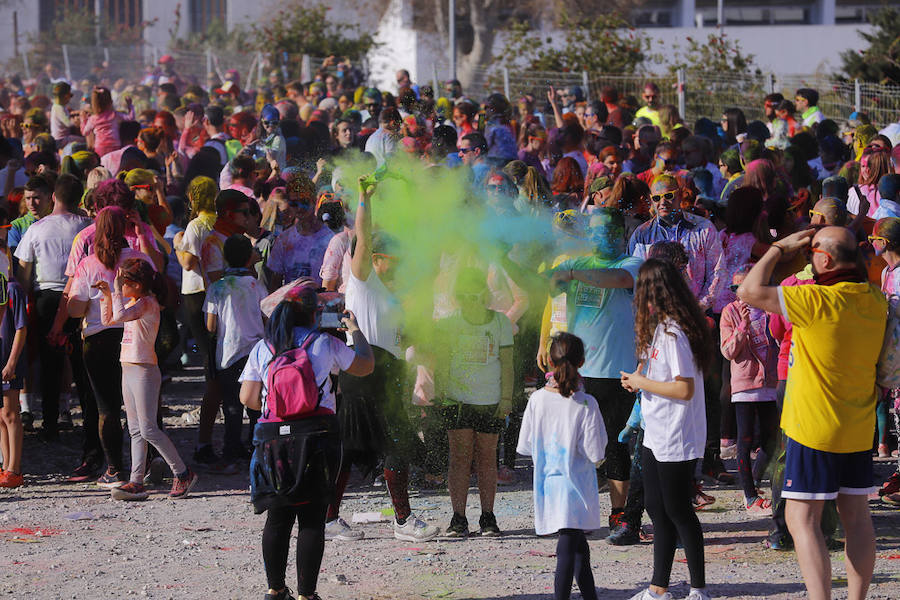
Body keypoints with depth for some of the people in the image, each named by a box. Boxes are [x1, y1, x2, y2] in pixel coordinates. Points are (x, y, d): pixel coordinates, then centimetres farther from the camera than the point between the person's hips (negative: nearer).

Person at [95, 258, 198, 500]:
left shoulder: (147, 302, -14)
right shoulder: (133, 303, 15)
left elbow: (120, 316, -30)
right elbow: (108, 320, 25)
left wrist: (117, 291, -19)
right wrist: (108, 296, 13)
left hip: (144, 371, -10)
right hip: (128, 370, 10)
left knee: (148, 429, -9)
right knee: (135, 430, 6)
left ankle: (183, 473, 1)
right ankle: (136, 483, 4)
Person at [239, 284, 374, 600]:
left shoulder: (262, 348, 8)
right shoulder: (324, 344, 1)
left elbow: (247, 398, 6)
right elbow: (365, 366, 14)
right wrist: (355, 331, 29)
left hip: (273, 435, 3)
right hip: (317, 437, -3)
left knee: (278, 517, 11)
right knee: (312, 519, 0)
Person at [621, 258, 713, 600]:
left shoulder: (674, 332, -20)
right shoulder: (661, 328, 11)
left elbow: (684, 389, -24)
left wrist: (642, 382, -14)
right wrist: (640, 380, 5)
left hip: (676, 440, -10)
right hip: (656, 437, 10)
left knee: (678, 512, -2)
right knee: (657, 508, 14)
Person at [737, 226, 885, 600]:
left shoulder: (818, 301, -21)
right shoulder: (875, 300, 0)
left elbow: (750, 292, -20)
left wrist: (779, 248, -7)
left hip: (815, 428, -7)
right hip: (859, 429, 7)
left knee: (802, 519, -5)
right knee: (856, 517, 10)